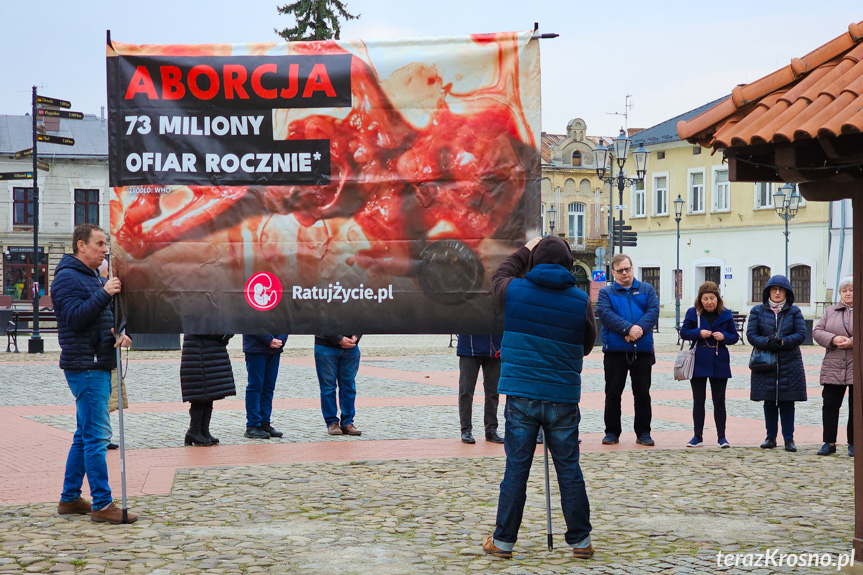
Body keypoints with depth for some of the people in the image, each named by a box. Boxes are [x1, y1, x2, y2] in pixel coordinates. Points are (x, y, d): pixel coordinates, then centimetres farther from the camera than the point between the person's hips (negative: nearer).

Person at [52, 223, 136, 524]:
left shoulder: (96, 278, 19)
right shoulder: (67, 278, -10)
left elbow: (108, 316, 22)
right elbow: (74, 317, -21)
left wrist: (121, 333, 1)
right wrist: (104, 294, -24)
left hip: (99, 366, 10)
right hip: (84, 366, -10)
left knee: (85, 434, 14)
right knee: (97, 434, -11)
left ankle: (70, 498, 22)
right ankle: (102, 504, -9)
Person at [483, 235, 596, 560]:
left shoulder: (514, 291, -3)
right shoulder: (581, 302, -3)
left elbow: (499, 276, 22)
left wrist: (525, 251, 31)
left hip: (520, 396, 0)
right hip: (563, 399, 0)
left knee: (516, 469, 6)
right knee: (569, 470, 8)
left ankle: (503, 541, 12)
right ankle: (580, 541, 16)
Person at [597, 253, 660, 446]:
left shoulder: (647, 290, 12)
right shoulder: (606, 293, 8)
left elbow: (653, 311, -3)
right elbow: (606, 314, -10)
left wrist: (638, 329, -20)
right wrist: (628, 328, -22)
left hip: (642, 350, 1)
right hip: (615, 351, -1)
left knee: (642, 394, 4)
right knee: (613, 393, 4)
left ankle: (643, 433, 13)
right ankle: (612, 432, 13)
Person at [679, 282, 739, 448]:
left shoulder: (726, 314, 4)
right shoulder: (693, 313, 2)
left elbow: (735, 337, 7)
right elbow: (684, 333, 2)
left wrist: (724, 337, -14)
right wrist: (699, 333, -15)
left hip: (719, 362, 0)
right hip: (699, 362, 0)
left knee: (719, 401, 2)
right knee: (698, 401, 4)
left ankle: (721, 437, 6)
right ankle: (698, 436, 11)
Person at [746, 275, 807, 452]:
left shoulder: (794, 311, 6)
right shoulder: (758, 311, 7)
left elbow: (801, 334, -2)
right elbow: (751, 334, 0)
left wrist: (782, 342, -16)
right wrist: (767, 343, -17)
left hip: (789, 363, -1)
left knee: (787, 402, 0)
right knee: (769, 402, 6)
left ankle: (789, 439, 6)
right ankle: (771, 437, 15)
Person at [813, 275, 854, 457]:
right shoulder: (831, 311, 13)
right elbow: (817, 331, 6)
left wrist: (853, 342, -19)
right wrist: (833, 339, -12)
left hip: (857, 368, -3)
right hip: (833, 368, 3)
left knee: (856, 407, 3)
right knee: (830, 404, 1)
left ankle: (853, 443, 12)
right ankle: (829, 443, 8)